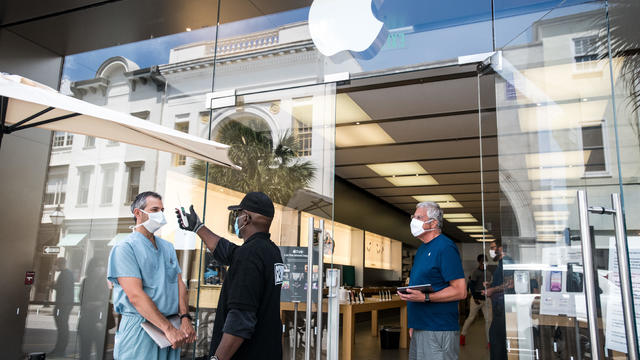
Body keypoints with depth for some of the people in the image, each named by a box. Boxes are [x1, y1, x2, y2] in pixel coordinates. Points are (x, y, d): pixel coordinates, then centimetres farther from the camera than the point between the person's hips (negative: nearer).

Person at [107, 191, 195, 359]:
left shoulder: (168, 247, 12)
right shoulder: (124, 249, -9)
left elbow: (180, 284, 8)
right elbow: (135, 295, -18)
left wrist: (185, 319, -9)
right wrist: (169, 329, -23)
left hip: (172, 331, 6)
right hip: (139, 331, -6)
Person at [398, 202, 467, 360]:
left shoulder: (445, 247, -14)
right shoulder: (422, 248, 16)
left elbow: (460, 291, -19)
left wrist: (425, 298, -26)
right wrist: (413, 324, 18)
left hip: (438, 330, -9)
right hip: (419, 328, 9)